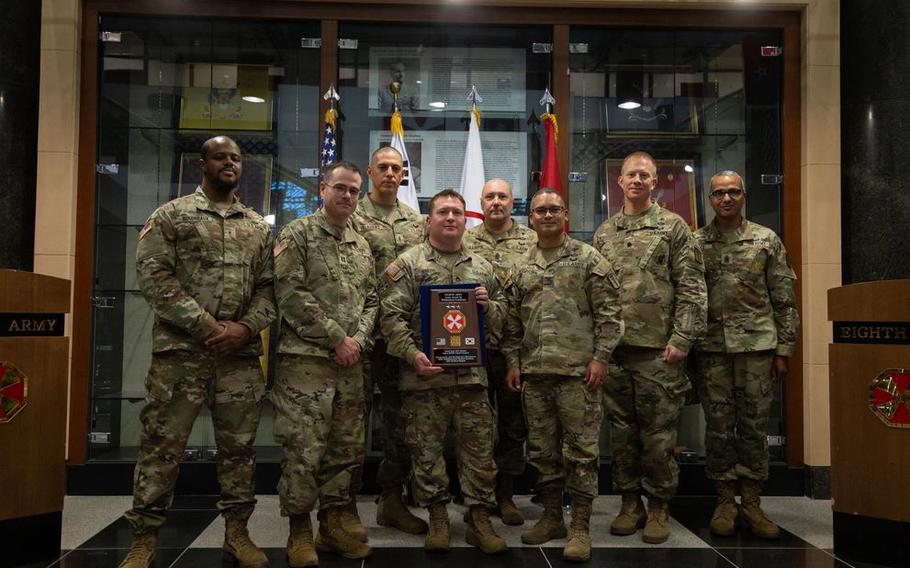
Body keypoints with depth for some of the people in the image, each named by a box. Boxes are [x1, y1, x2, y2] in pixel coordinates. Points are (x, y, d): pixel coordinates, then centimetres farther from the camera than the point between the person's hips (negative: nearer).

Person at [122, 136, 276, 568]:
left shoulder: (259, 226, 14)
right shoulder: (171, 215, 4)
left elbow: (268, 286, 10)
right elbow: (152, 274, -7)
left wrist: (246, 327, -9)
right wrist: (204, 325, -14)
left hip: (241, 354, 3)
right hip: (180, 350, -3)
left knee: (239, 446, 9)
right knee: (161, 446, 1)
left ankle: (237, 531, 22)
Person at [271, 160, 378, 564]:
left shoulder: (361, 245, 16)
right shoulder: (297, 234, -4)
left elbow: (370, 299, 16)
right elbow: (291, 294, -13)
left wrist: (358, 339, -3)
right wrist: (336, 338, -14)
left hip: (350, 363, 7)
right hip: (305, 359, -6)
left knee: (346, 448, 10)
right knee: (304, 451, -4)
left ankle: (332, 525, 22)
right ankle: (300, 534, 9)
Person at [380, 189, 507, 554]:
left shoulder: (481, 267, 14)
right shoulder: (407, 264, 1)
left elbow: (499, 319, 18)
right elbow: (392, 316, -7)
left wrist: (488, 305, -4)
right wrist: (413, 355, -18)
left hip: (472, 374, 3)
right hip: (425, 374, -3)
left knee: (479, 448, 5)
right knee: (427, 449, 5)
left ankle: (479, 517, 17)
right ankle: (437, 517, 19)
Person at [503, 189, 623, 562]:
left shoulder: (589, 259, -1)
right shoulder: (521, 267, 12)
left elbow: (608, 313, -5)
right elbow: (513, 321, 14)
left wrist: (600, 357, -12)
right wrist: (512, 362, 8)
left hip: (578, 370, -5)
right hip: (533, 372, 5)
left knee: (581, 448, -1)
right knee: (542, 448, 12)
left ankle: (580, 527, 8)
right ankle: (551, 517, 25)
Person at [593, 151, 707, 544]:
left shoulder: (673, 227, 2)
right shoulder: (604, 233, 13)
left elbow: (691, 288, -4)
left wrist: (682, 339, -11)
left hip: (658, 349, -4)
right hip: (613, 349, 4)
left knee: (658, 431, 2)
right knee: (621, 430, 10)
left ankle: (659, 507, 15)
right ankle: (630, 503, 22)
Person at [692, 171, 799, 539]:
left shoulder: (767, 240, 5)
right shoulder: (694, 243, 5)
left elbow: (784, 300, 4)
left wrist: (783, 350, 0)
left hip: (757, 343, 0)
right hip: (711, 346, 0)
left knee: (754, 425, 5)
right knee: (718, 426, 5)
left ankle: (752, 503, 16)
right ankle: (725, 502, 17)